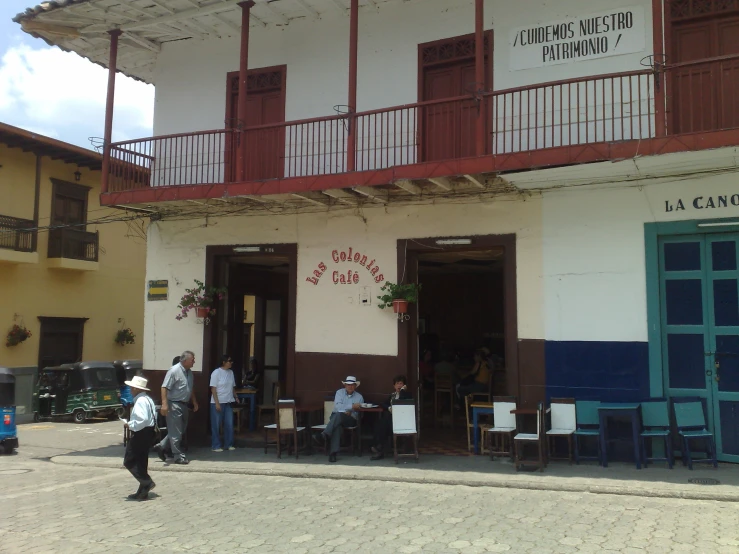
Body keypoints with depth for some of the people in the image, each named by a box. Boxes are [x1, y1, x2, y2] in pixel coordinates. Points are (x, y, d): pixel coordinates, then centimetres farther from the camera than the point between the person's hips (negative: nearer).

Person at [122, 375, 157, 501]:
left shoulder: (140, 401, -18)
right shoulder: (148, 399, 13)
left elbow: (142, 420, -29)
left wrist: (130, 425, -15)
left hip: (140, 433, -10)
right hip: (148, 432, 10)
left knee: (129, 462, -3)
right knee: (141, 462, 15)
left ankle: (147, 482, -8)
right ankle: (143, 492, 19)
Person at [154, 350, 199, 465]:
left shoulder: (189, 372, 11)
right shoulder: (174, 370, -16)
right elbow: (164, 387, -20)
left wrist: (194, 402, 22)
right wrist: (164, 404, -27)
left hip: (183, 404, 9)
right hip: (174, 404, -9)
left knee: (182, 429, 14)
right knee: (175, 432, -2)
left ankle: (161, 447, 26)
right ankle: (178, 456, 5)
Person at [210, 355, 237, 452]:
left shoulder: (231, 372, 8)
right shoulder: (216, 373, -11)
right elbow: (213, 389, -13)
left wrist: (236, 397, 8)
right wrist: (217, 403, -17)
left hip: (228, 402, 6)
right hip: (218, 403, -6)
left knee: (229, 424, 7)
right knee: (216, 425, 1)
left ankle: (228, 444, 18)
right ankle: (215, 446, 10)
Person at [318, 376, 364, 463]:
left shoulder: (359, 397, 11)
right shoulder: (340, 392, 10)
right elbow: (337, 406, -8)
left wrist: (350, 414, -15)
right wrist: (352, 406, -16)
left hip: (350, 419, 0)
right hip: (335, 417, 0)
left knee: (339, 415, -35)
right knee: (338, 426, -36)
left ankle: (325, 435, -44)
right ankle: (333, 452, -44)